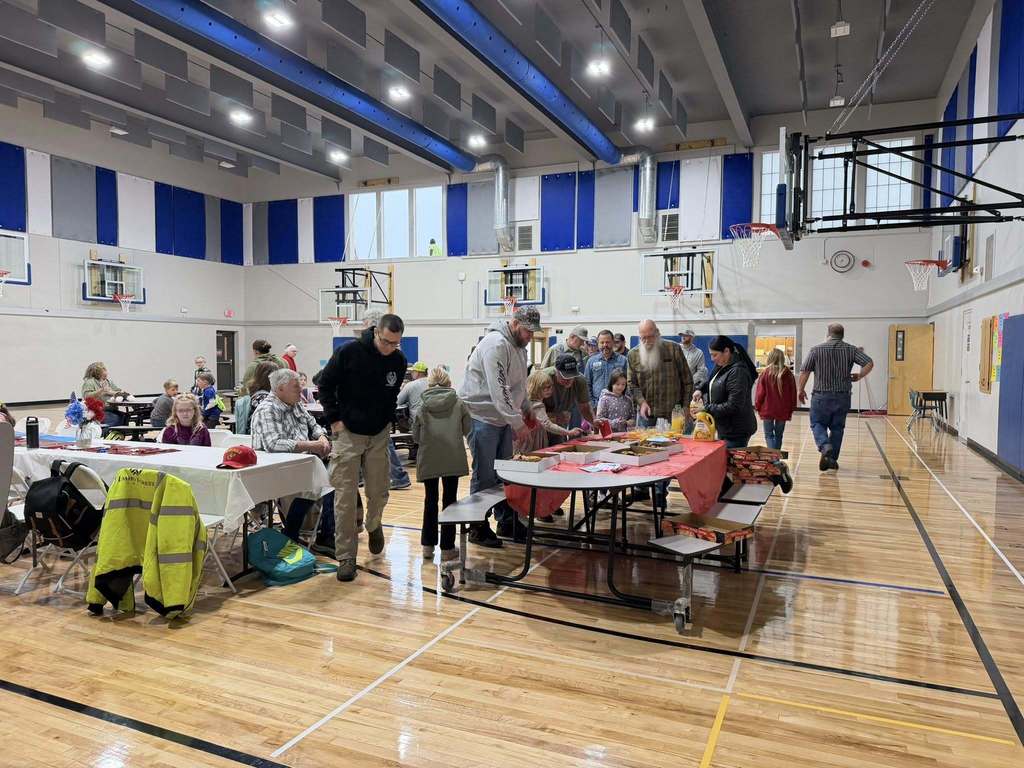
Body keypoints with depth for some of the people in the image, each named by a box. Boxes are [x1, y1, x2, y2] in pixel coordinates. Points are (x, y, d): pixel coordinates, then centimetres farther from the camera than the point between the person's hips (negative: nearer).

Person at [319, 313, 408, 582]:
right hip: (348, 432, -3)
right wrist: (334, 419, -8)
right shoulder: (348, 352, -14)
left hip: (379, 434, 3)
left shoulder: (399, 360, -2)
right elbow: (325, 384, -4)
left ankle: (373, 525, 42)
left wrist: (387, 420, 6)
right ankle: (346, 557, 7)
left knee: (378, 492, 8)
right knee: (345, 496, -2)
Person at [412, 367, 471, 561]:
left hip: (428, 459, 1)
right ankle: (447, 548, 10)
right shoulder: (458, 403, 0)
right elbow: (467, 429, 5)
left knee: (430, 500, 15)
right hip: (453, 458, -1)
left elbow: (415, 435, 3)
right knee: (449, 500, 8)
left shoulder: (422, 405, 0)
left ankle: (428, 545, 19)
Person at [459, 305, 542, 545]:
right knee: (484, 476, -3)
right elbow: (498, 390, -26)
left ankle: (506, 521, 24)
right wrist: (517, 423, -25)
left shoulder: (519, 346, 12)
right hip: (483, 416, -9)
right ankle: (479, 528, 8)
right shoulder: (496, 344, -20)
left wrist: (526, 410, 11)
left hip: (503, 417, 9)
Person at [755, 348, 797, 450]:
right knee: (778, 435, 15)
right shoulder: (788, 374, -2)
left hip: (767, 410, -2)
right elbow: (793, 393, 5)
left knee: (769, 435, 5)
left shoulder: (765, 373, -9)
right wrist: (791, 409, 16)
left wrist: (758, 406, 7)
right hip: (783, 411, 2)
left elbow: (760, 392, -6)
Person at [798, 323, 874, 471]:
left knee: (817, 424, 10)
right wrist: (859, 376, 8)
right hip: (843, 396, 2)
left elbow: (804, 372, -5)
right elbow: (869, 363, -8)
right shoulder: (851, 350, 2)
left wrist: (800, 390, 6)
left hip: (821, 395, -2)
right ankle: (832, 459, 15)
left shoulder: (816, 350, -3)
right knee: (837, 428, 12)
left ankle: (825, 446, -17)